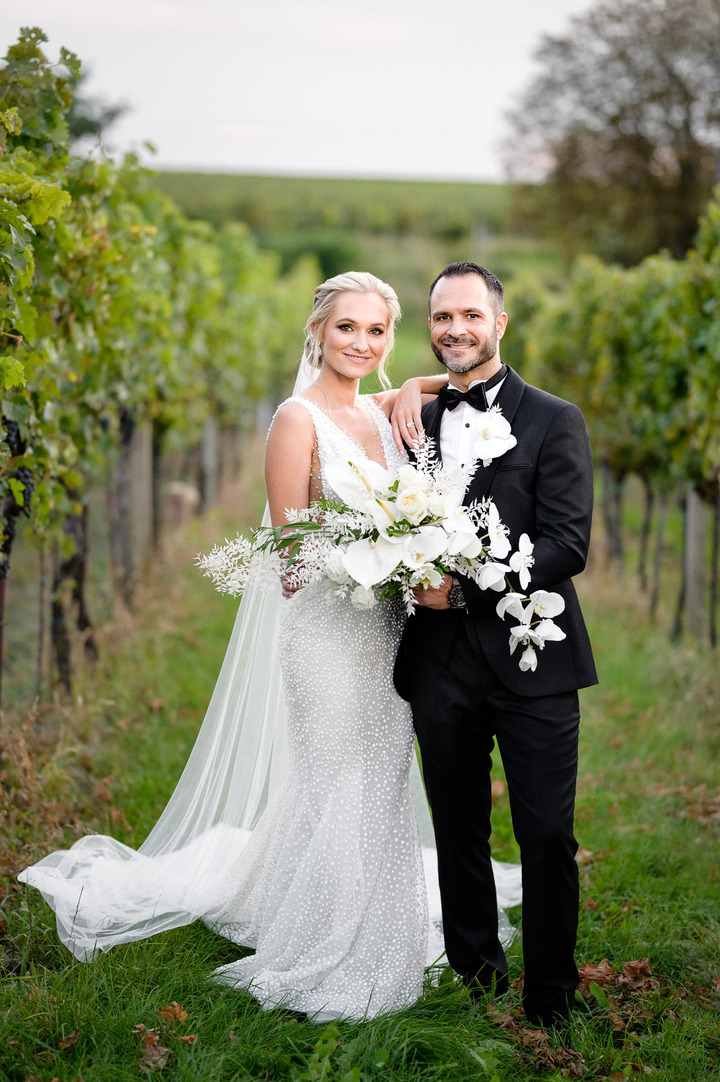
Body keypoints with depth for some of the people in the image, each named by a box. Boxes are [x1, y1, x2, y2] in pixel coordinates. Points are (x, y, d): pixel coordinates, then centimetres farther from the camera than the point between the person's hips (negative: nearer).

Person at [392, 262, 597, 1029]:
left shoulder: (554, 421, -2)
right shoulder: (413, 423, 11)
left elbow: (567, 546, -11)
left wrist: (463, 585, -19)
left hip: (531, 662, -4)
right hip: (442, 666, 4)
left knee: (547, 838, 1)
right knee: (458, 834, 14)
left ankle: (550, 1004, 13)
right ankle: (475, 983, 28)